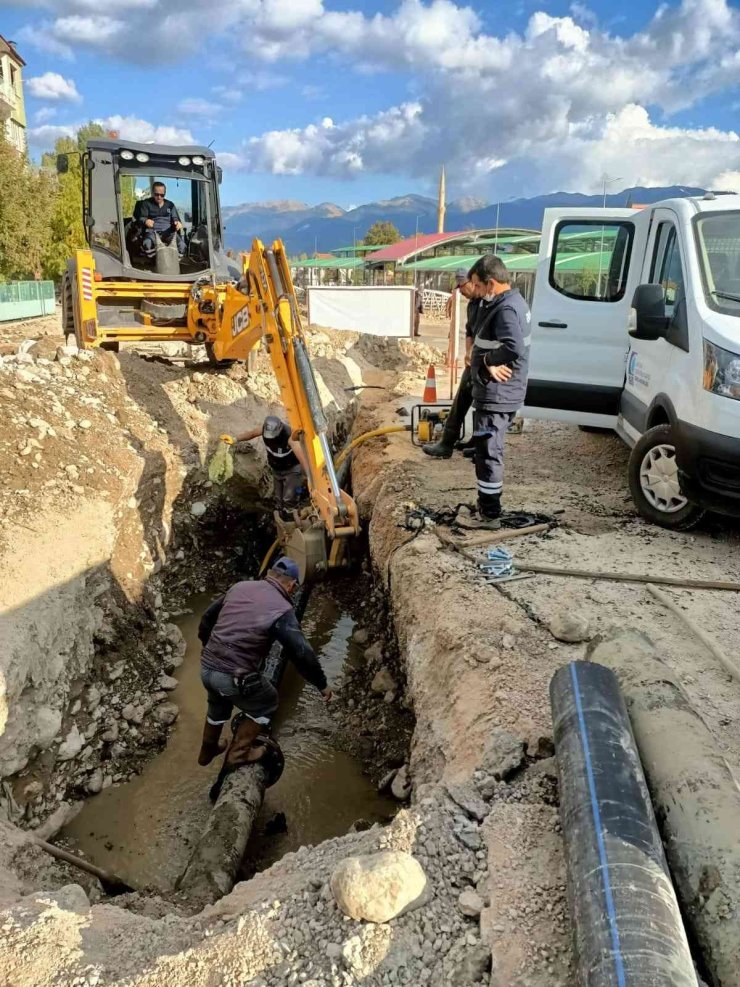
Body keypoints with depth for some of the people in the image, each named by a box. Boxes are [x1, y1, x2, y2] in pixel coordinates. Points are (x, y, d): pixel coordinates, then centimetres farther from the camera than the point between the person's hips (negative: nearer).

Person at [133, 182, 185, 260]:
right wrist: (145, 221, -21)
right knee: (147, 244, -41)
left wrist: (178, 223, -10)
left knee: (181, 245, -33)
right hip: (153, 231, -2)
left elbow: (175, 218, 19)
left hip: (168, 232, 2)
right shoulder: (146, 203, 14)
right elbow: (140, 218, 7)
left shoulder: (170, 205, 21)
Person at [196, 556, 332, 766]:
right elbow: (303, 654, -14)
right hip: (235, 677, -6)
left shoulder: (240, 587, 6)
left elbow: (208, 617, 16)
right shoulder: (282, 610, -13)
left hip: (207, 667, 7)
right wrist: (322, 684, 0)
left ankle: (207, 751, 54)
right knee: (266, 706, 23)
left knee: (218, 707, 35)